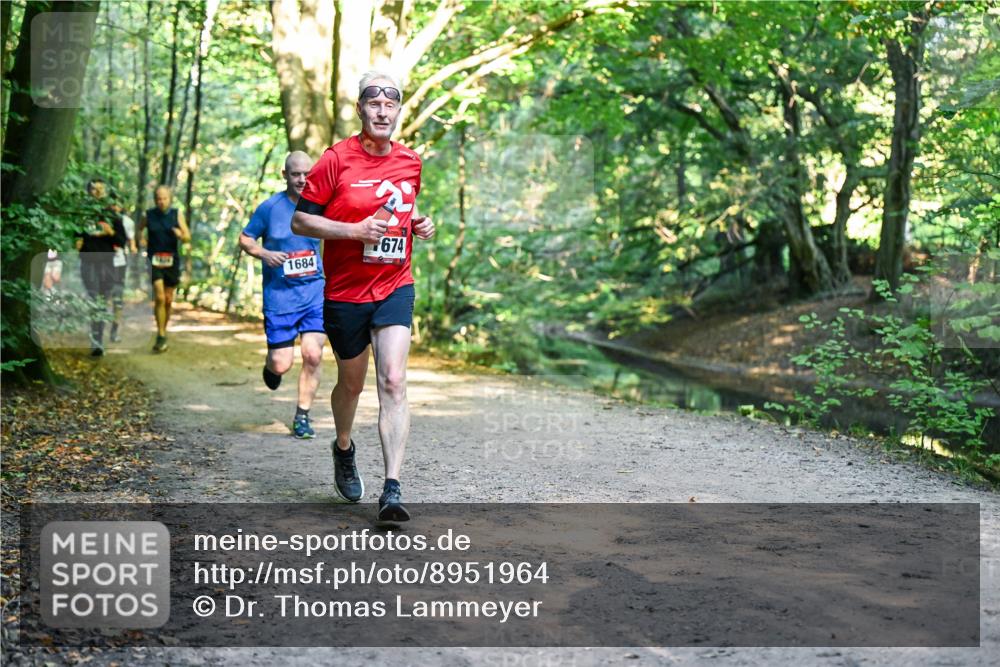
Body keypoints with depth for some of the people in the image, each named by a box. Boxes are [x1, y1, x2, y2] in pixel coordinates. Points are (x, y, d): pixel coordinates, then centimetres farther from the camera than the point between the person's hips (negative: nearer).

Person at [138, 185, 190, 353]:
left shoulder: (177, 215, 1)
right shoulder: (148, 215, 1)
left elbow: (187, 237, -3)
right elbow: (139, 230, 19)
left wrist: (180, 235, -25)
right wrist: (141, 240, -1)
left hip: (172, 261, 2)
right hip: (154, 261, -1)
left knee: (168, 300, 10)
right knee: (159, 297, -15)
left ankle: (164, 331, 29)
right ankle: (161, 336, -13)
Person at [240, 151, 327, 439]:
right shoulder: (270, 207, -4)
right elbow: (245, 239, 5)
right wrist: (264, 253, -14)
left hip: (315, 293, 2)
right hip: (279, 294, -2)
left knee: (313, 355, -10)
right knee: (282, 364, -3)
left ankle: (302, 417, 7)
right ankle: (271, 366, 36)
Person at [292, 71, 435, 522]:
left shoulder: (410, 162, 6)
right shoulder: (337, 159, -8)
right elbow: (301, 220, -7)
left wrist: (418, 225, 3)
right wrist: (355, 230, -19)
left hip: (395, 287, 2)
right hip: (344, 292, -2)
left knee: (393, 383, -13)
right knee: (351, 382, 13)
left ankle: (392, 490, -15)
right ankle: (343, 449, 45)